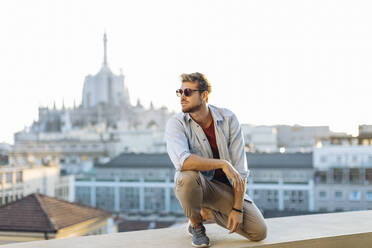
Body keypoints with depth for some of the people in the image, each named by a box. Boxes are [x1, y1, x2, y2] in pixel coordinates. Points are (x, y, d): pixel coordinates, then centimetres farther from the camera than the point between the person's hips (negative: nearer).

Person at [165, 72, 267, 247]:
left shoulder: (228, 118, -10)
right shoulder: (176, 123, -15)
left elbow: (240, 169, -10)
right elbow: (182, 161, -35)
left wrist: (237, 208, -15)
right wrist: (223, 164, -35)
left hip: (225, 187, 2)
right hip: (194, 186, -2)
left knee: (259, 232, -11)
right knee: (188, 176, -38)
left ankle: (208, 212, 15)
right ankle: (196, 223, -6)